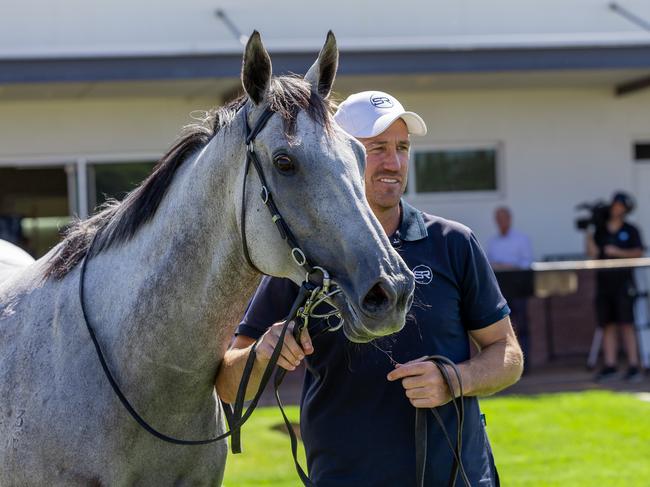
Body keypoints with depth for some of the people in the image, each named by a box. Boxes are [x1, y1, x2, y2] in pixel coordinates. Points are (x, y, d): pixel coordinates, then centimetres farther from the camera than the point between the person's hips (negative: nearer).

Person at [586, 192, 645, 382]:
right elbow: (593, 255, 7)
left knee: (627, 325, -7)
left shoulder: (630, 230, 4)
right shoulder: (600, 230, 12)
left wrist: (618, 252, -13)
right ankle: (610, 366, 7)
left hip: (623, 281, -4)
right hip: (603, 281, 4)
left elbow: (638, 253, -3)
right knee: (607, 325, 4)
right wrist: (588, 236, -2)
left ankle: (634, 367, -6)